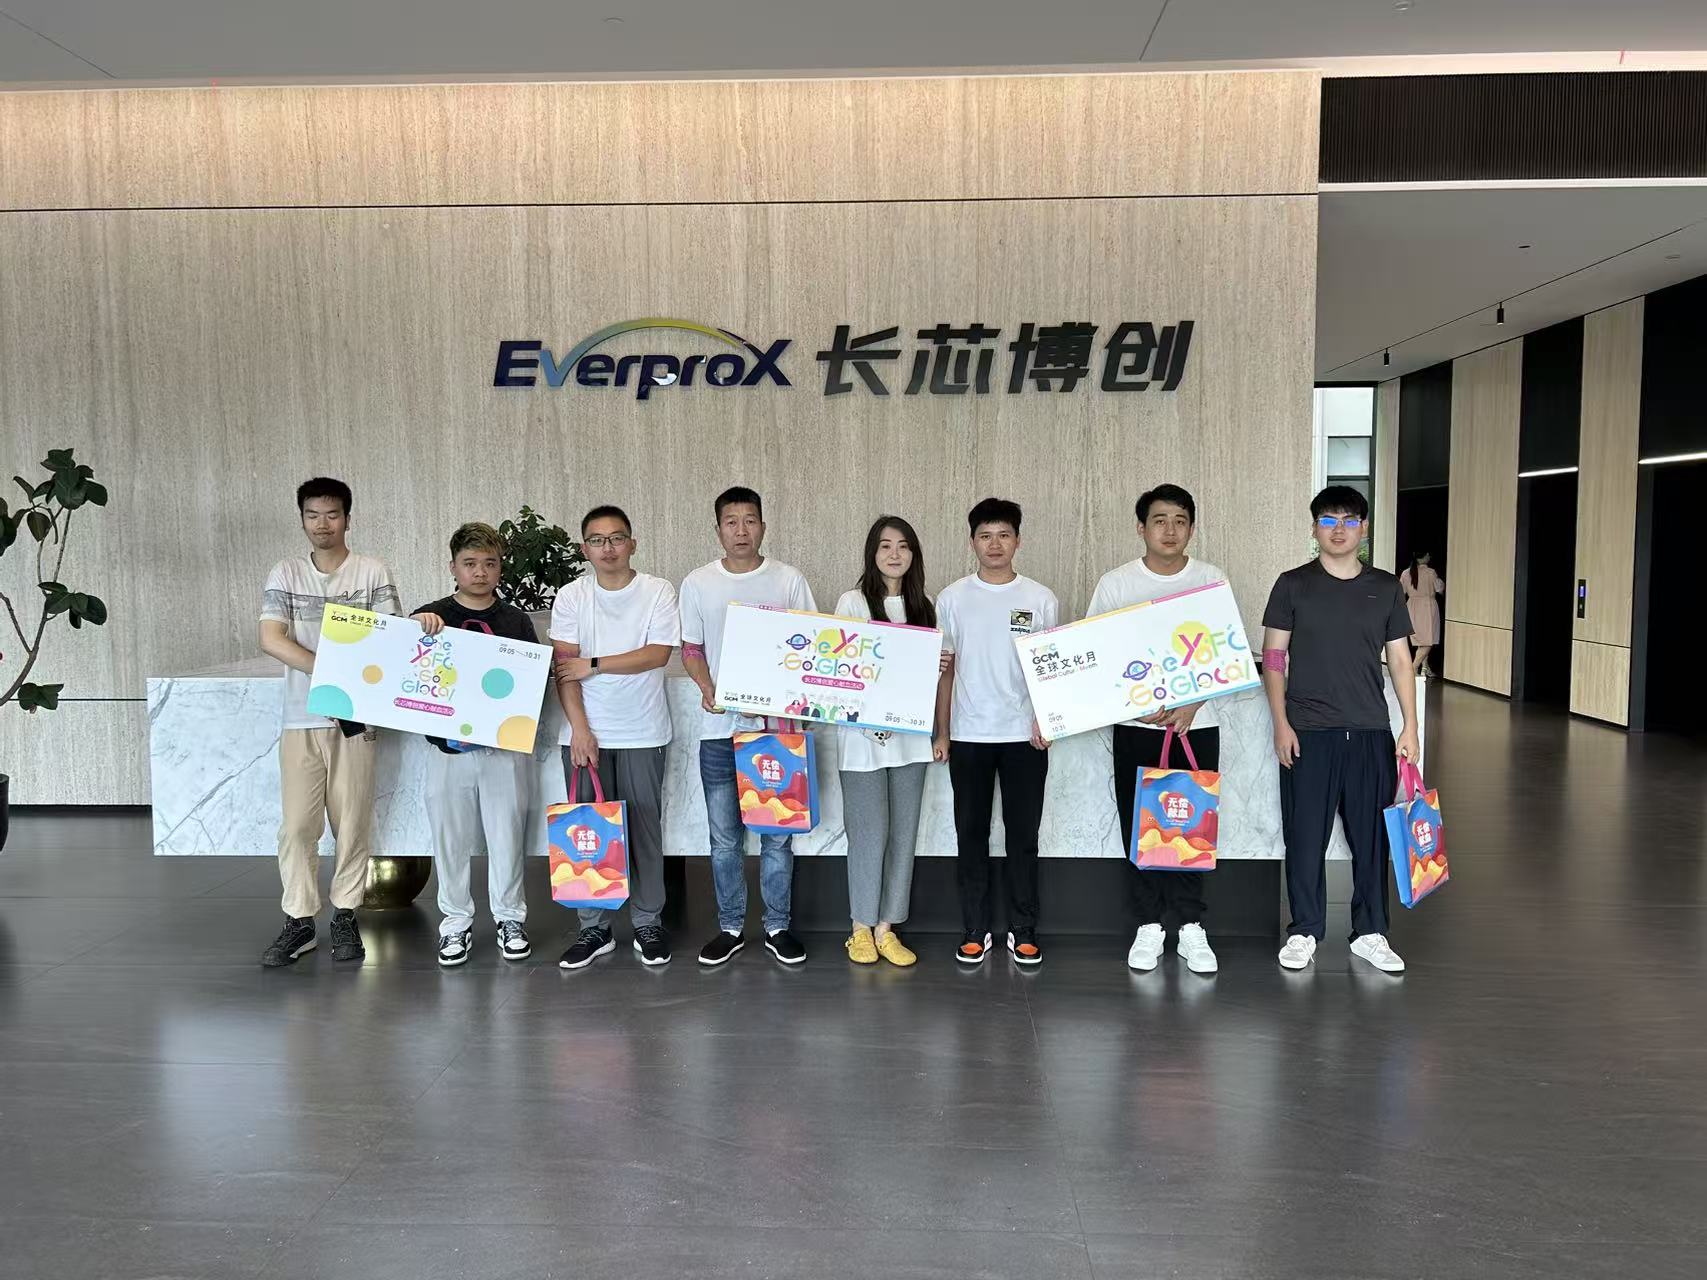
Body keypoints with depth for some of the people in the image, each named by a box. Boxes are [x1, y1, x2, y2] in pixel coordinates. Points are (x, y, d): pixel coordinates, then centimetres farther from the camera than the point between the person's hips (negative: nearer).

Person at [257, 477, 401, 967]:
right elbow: (270, 639, -5)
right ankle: (299, 920, 14)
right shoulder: (284, 575, 6)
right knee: (297, 824, 2)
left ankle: (345, 917, 18)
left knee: (352, 822, 4)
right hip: (300, 719, 1)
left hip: (355, 717, -1)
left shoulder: (373, 574, 2)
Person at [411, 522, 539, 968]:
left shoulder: (516, 621, 6)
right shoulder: (432, 616, 4)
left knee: (507, 835, 7)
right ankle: (455, 922, 22)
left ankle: (510, 918, 22)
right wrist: (416, 623, -23)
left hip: (505, 747, 0)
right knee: (451, 838, 8)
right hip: (447, 747, 0)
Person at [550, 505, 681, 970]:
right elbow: (564, 666, -3)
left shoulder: (658, 592, -1)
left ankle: (648, 923, 17)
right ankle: (594, 928, 16)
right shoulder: (571, 596, 3)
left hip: (642, 734, -1)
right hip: (584, 733, 2)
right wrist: (579, 728, -11)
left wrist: (593, 664, -11)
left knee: (644, 828, 4)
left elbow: (658, 654, -11)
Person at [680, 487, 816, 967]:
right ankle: (730, 927, 22)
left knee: (778, 834, 6)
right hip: (719, 728, 1)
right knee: (724, 837, 8)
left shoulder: (789, 580, 1)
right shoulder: (698, 583, 4)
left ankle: (777, 927, 20)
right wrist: (707, 689, -10)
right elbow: (691, 649, 8)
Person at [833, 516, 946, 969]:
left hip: (910, 735, 4)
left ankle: (886, 928, 17)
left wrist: (938, 666, -3)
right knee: (869, 833, -1)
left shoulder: (922, 607, 11)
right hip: (864, 735, -4)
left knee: (903, 832, 6)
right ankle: (861, 927, 16)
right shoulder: (852, 602, -2)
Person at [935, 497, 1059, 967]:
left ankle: (1023, 931, 18)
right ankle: (975, 930, 18)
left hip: (1024, 735, 0)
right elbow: (946, 667, 6)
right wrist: (942, 731, 3)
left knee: (1023, 835, 7)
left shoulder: (1040, 599, 1)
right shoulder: (953, 598, 3)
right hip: (968, 735, 1)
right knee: (971, 834, 7)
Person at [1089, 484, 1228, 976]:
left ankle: (1191, 927, 14)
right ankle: (1149, 926, 16)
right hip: (1134, 727, 0)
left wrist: (1191, 704, -12)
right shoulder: (1114, 584, -1)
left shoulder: (1213, 581, 2)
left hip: (1196, 723, 0)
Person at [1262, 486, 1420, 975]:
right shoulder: (1293, 584, 1)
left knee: (1372, 835, 7)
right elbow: (1273, 656, 0)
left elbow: (1400, 659, 10)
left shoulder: (1385, 587, 8)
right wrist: (1280, 722, -7)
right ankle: (1304, 932, 16)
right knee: (1305, 835, 3)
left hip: (1371, 733, 2)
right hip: (1308, 732, -2)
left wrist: (1410, 725, 3)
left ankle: (1370, 933, 21)